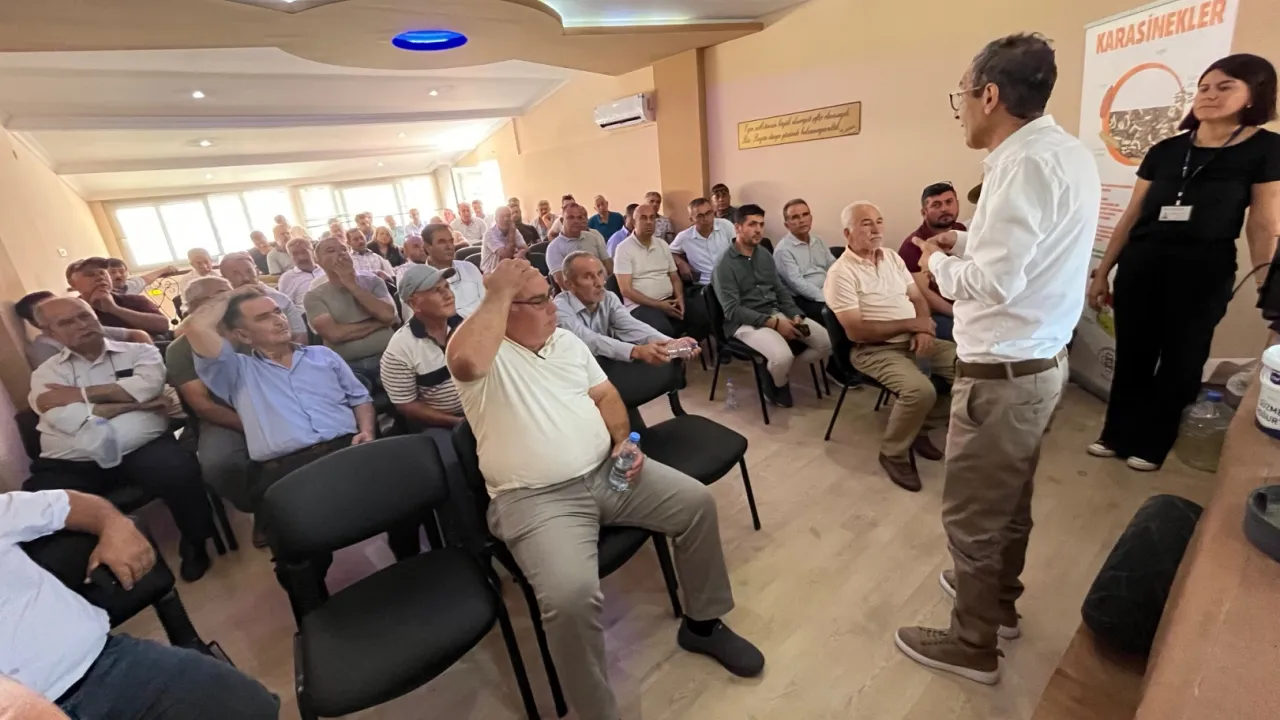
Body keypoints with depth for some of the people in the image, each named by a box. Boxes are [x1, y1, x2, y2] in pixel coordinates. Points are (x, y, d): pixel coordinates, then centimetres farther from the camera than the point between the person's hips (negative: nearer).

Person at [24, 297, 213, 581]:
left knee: (180, 472, -31)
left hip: (142, 449, -2)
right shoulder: (46, 373, 13)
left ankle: (194, 543, -2)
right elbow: (68, 419, -6)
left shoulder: (139, 352, 11)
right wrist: (135, 402, -4)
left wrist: (79, 393, -5)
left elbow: (148, 385, -11)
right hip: (71, 464, 2)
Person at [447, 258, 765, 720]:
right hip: (536, 499, -6)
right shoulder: (488, 353, -9)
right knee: (571, 596, -30)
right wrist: (499, 293, -23)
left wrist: (622, 440, -2)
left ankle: (703, 623, 22)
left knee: (696, 502, 0)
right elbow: (465, 361, -35)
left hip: (607, 471, 7)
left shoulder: (567, 341, 12)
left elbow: (605, 395, 16)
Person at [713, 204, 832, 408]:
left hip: (777, 313, 7)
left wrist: (796, 315, -5)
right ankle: (778, 383, 5)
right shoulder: (725, 265, -10)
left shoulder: (765, 256, 12)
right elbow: (732, 310, -17)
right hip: (745, 322, -7)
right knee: (782, 356, -32)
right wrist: (774, 323, -22)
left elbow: (781, 291, 15)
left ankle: (780, 370, 11)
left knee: (826, 341, -7)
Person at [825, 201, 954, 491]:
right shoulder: (841, 273, -13)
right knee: (920, 390, -29)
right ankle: (893, 454, -4)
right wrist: (911, 324, -14)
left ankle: (921, 426, 12)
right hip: (875, 349, -8)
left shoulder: (892, 257, 11)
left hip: (913, 340, 8)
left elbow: (918, 298, 13)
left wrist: (923, 329, -9)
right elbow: (855, 331, -20)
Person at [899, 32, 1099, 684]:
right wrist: (965, 243, 8)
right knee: (1009, 498, 24)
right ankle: (998, 599, 44)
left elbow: (992, 284, -25)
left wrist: (937, 261, -8)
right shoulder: (1069, 153, 10)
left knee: (973, 512, 5)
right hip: (1040, 358, 10)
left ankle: (972, 645, 24)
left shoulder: (1025, 163, -21)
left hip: (1003, 372, -10)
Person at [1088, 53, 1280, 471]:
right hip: (1140, 264, 3)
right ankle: (1117, 435, 24)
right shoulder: (1165, 150, 8)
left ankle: (1152, 443, 23)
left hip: (1204, 271, -2)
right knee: (1132, 356, 9)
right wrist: (1102, 272, 9)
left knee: (1181, 361, 8)